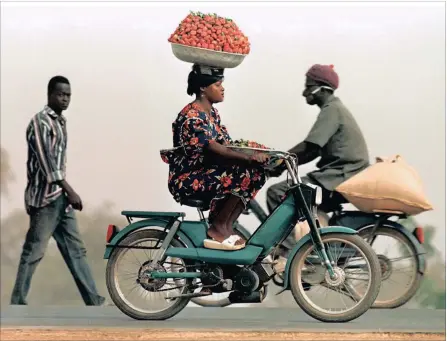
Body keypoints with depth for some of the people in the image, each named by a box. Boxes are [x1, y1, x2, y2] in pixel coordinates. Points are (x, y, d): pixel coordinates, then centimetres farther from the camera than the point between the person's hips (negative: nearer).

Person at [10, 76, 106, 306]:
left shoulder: (60, 122, 15)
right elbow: (47, 163, -20)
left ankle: (94, 301, 8)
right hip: (45, 197, -9)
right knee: (33, 252, -4)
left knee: (75, 250, 7)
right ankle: (17, 304, 2)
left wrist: (67, 193, 18)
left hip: (60, 196, 9)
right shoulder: (40, 122, -13)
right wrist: (70, 191, -21)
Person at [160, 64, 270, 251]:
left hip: (207, 173, 10)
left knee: (256, 173, -4)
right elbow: (214, 149, -28)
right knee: (243, 174, -24)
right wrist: (249, 157, -34)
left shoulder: (211, 112, 14)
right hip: (189, 180, -10)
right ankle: (218, 228, -15)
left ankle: (226, 227, -6)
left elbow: (227, 145, 7)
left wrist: (255, 155, -9)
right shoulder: (192, 116, -18)